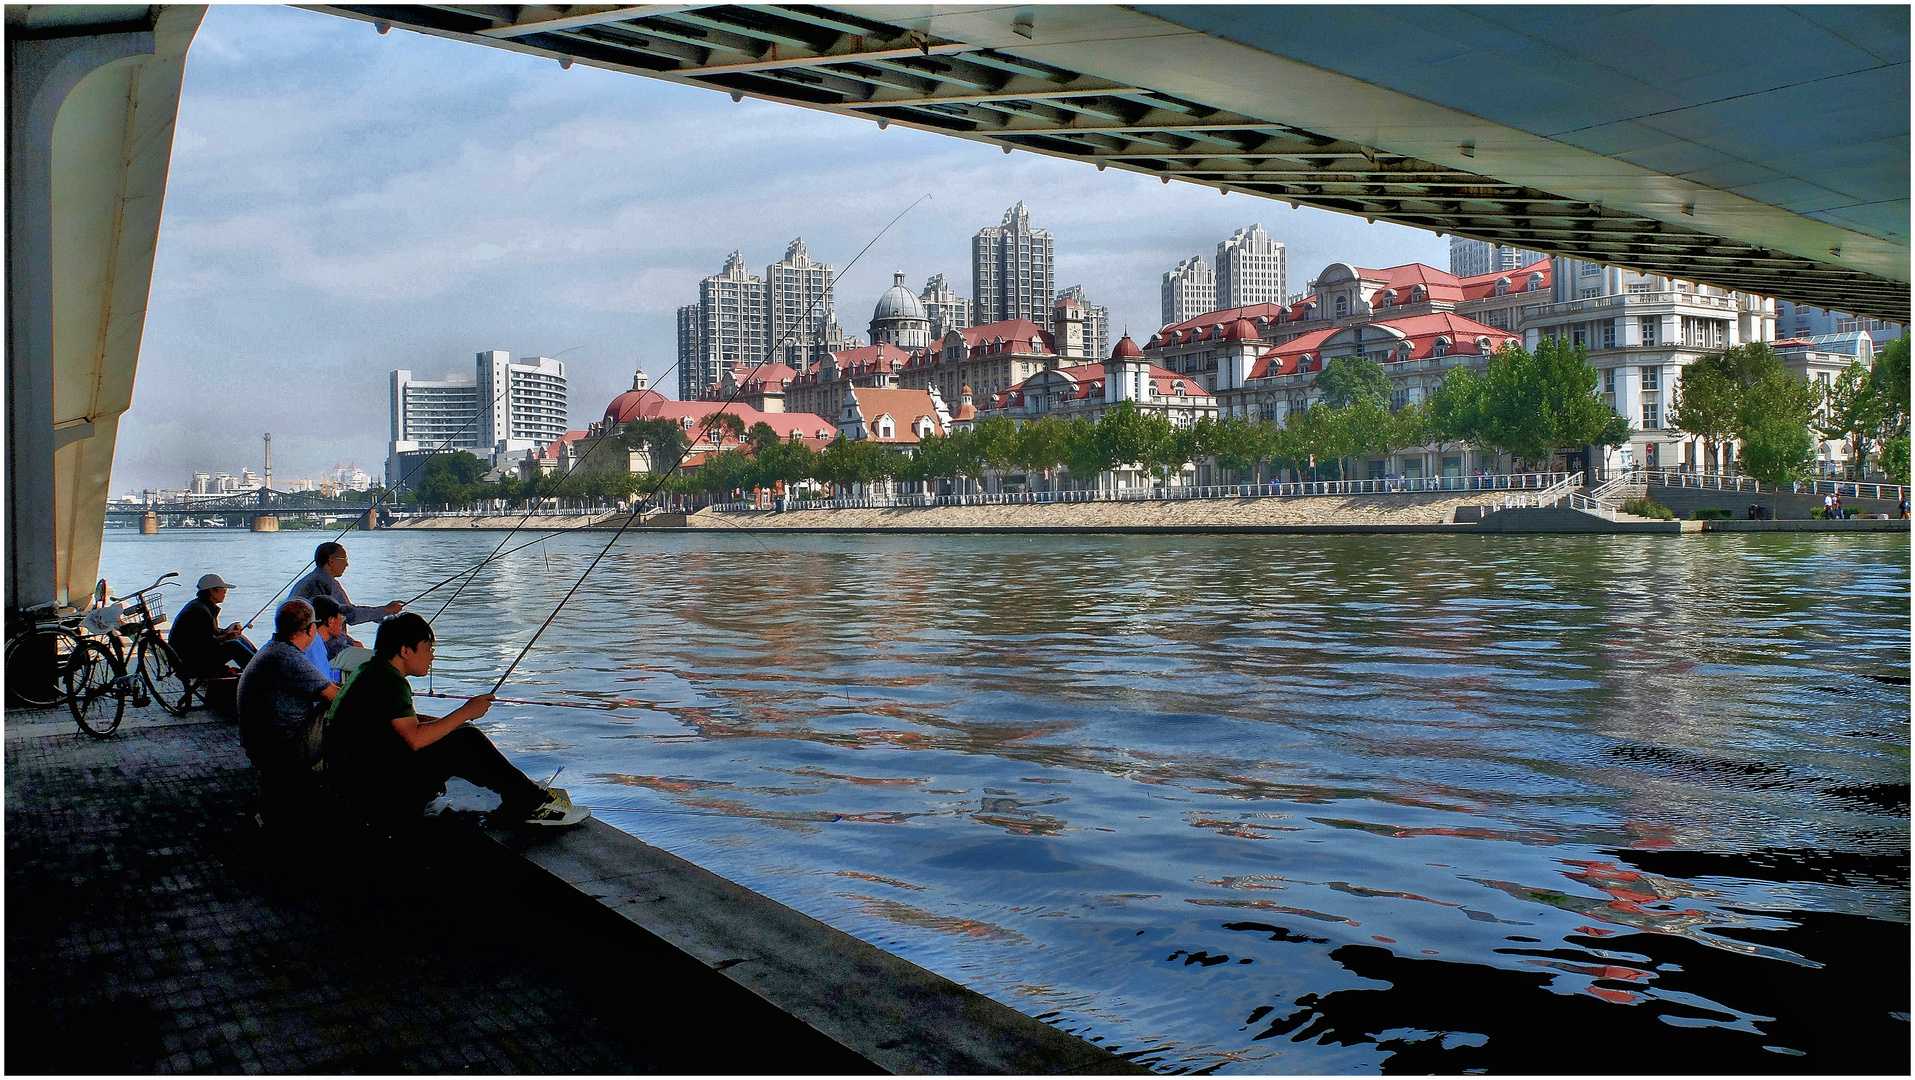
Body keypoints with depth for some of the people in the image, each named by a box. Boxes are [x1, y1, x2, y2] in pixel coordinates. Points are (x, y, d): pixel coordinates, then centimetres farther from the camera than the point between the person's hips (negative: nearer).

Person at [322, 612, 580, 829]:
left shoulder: (372, 670, 16)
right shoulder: (388, 681, -17)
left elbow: (410, 722, 22)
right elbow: (415, 739, -25)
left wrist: (454, 722, 8)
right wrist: (465, 713, -15)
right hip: (374, 792, -11)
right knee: (464, 742, -15)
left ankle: (517, 809, 6)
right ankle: (534, 801, -5)